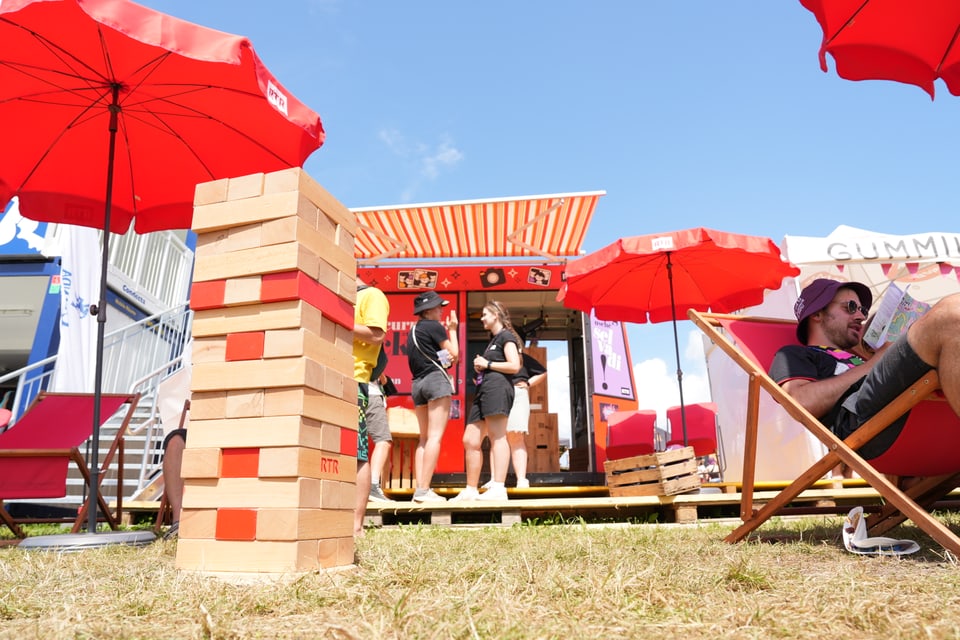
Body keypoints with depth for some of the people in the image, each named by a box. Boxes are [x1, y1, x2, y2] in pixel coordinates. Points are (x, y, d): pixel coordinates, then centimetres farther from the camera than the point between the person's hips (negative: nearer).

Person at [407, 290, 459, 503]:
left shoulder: (414, 330, 20)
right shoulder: (435, 326, -4)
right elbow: (454, 353, 0)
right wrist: (452, 329, 12)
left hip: (418, 382, 8)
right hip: (436, 379, -8)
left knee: (424, 439, 10)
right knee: (435, 437, -11)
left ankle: (420, 488, 4)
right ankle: (424, 490, -17)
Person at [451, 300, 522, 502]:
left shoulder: (506, 336, 3)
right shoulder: (493, 341, 31)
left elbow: (514, 366, -11)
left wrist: (487, 364, -6)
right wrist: (479, 367, 15)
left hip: (497, 386, -10)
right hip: (483, 389, 10)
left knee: (497, 436, -16)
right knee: (470, 440, 5)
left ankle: (498, 488, -20)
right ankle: (471, 490, 10)